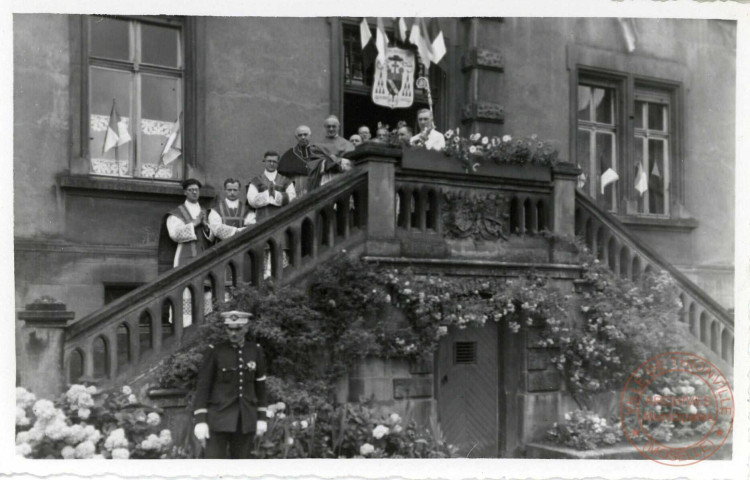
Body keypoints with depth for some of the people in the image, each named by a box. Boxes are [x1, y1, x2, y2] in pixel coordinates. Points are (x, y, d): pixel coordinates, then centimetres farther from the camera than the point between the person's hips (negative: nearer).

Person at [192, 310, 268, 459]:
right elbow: (202, 385, -7)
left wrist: (262, 418, 7)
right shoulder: (215, 351, -6)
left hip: (245, 419, 3)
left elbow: (260, 385, 9)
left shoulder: (255, 350, 3)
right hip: (219, 417, -3)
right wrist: (200, 421, -13)